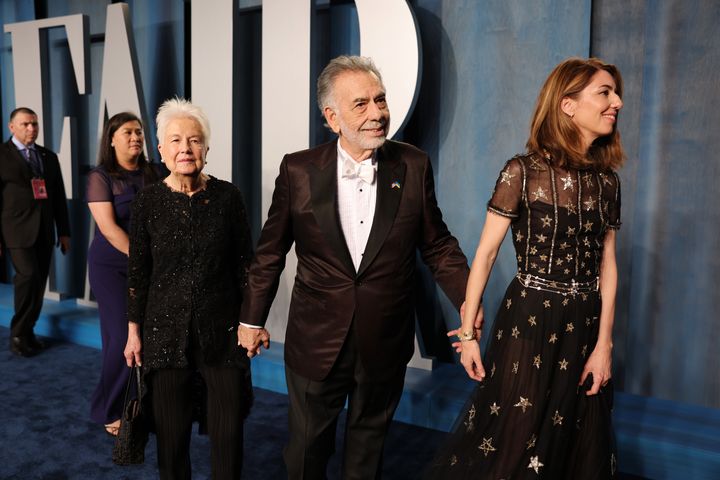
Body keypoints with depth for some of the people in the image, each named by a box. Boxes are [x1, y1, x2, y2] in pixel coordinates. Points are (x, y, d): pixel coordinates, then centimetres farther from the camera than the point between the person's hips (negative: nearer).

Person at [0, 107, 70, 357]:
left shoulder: (49, 156, 15)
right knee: (28, 277, -16)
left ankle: (27, 332, 19)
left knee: (39, 282, 6)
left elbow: (59, 195, 15)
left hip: (44, 231, 5)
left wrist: (64, 231, 11)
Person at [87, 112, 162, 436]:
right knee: (123, 337, -3)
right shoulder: (101, 177, -6)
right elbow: (108, 227, -14)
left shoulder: (152, 174, 5)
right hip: (111, 265, -4)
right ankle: (109, 411, 17)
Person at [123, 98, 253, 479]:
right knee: (170, 433, 11)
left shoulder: (227, 196, -3)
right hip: (165, 332, 1)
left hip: (222, 331, 0)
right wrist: (134, 332, 5)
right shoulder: (147, 202, -2)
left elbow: (244, 262, 2)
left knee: (228, 433, 4)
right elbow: (137, 272, 3)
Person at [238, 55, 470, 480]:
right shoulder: (299, 170, -8)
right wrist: (252, 318, 7)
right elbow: (271, 251, 0)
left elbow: (438, 243, 2)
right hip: (316, 340, 0)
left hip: (386, 343, 1)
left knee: (369, 441, 22)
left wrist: (469, 300, -11)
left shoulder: (414, 166, -6)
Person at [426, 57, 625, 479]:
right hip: (529, 321, -5)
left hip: (585, 325, 5)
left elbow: (607, 265, 5)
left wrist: (604, 343, 0)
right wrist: (469, 332, -9)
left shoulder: (607, 181, 5)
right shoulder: (524, 172, -10)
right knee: (511, 443, 9)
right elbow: (485, 254, -9)